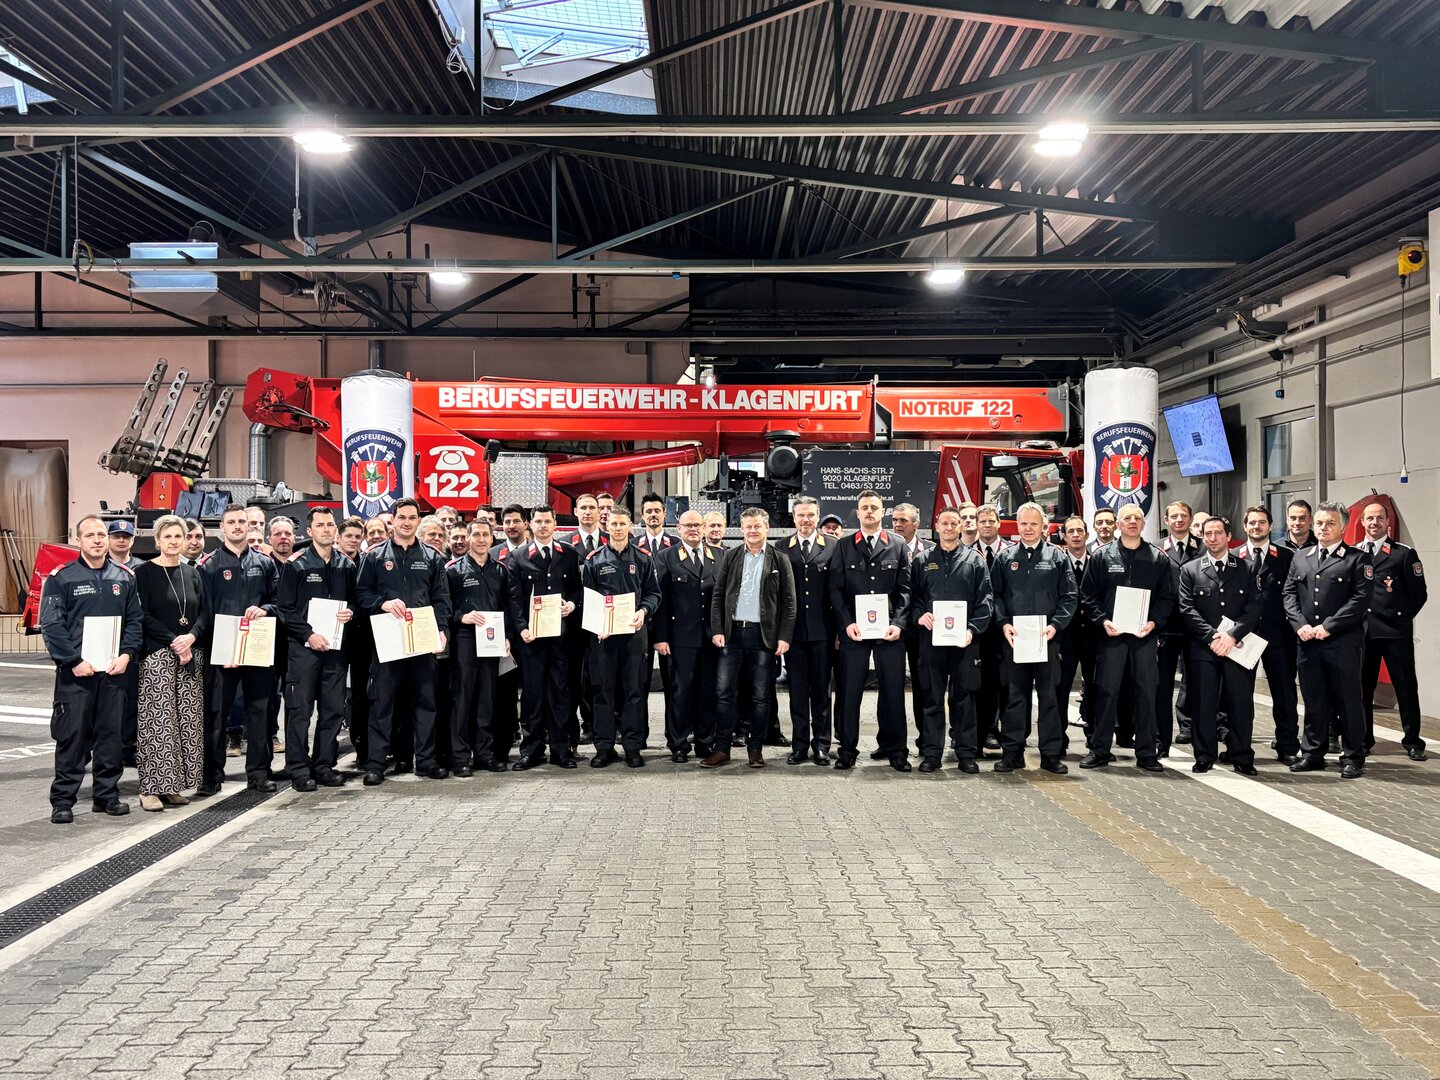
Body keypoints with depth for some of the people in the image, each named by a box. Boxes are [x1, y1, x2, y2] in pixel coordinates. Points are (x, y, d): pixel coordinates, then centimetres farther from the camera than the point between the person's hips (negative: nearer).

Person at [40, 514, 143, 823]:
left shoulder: (124, 577, 9)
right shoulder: (61, 578, -2)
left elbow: (134, 620, 10)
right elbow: (51, 624, -7)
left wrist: (126, 655, -5)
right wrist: (74, 661, -14)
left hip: (114, 669, 3)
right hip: (75, 670, -3)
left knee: (111, 734, 7)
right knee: (71, 736, -1)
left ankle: (107, 794, 18)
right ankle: (63, 800, 6)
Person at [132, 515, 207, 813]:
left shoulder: (192, 573, 14)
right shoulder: (145, 573, 0)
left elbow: (205, 612, 10)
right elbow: (144, 616, -6)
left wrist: (191, 637, -9)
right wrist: (174, 641, -14)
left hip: (191, 654, 5)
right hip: (157, 655, -5)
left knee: (187, 721, 1)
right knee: (158, 720, -9)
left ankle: (173, 786, 7)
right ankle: (151, 789, -6)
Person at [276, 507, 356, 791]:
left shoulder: (346, 566, 12)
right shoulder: (296, 565, -1)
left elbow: (355, 599, 20)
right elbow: (284, 607, -5)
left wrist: (350, 612, -3)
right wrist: (309, 634, -14)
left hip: (336, 645, 4)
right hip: (304, 645, -4)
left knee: (334, 709, 6)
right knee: (300, 709, -4)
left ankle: (324, 765, 15)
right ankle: (298, 769, 2)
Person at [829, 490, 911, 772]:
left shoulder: (897, 546, 9)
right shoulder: (843, 546, 8)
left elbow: (905, 589, 5)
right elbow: (835, 589, 3)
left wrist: (898, 623, -7)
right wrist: (847, 623, -8)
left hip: (890, 630, 1)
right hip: (853, 629, 0)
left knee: (893, 690, 3)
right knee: (850, 691, 1)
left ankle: (894, 749, 13)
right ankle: (847, 748, 9)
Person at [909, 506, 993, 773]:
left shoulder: (974, 560, 7)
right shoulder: (923, 560, 11)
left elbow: (984, 599, 2)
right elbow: (913, 595, 11)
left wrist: (973, 629, -10)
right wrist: (919, 614, -9)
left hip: (964, 639, -1)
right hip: (931, 637, 1)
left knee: (964, 697, 3)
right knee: (932, 697, 4)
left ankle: (966, 753, 10)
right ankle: (931, 752, 10)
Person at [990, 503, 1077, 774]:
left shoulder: (1058, 557, 5)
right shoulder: (1006, 558, 9)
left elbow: (1068, 597, 1)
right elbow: (995, 595, 7)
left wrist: (1055, 625, -12)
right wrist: (1004, 624, -7)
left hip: (1047, 638, -1)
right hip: (1014, 638, 1)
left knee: (1048, 696, 4)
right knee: (1015, 696, 5)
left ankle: (1051, 754, 10)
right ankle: (1012, 752, 11)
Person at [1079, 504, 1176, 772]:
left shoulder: (1158, 558, 7)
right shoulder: (1102, 556, 4)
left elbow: (1167, 596, 6)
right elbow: (1088, 595, 3)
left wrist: (1154, 621, -9)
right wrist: (1102, 621, -9)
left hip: (1144, 634, 1)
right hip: (1111, 634, -1)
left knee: (1146, 692, 3)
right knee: (1106, 692, 2)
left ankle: (1146, 752, 12)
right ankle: (1100, 750, 10)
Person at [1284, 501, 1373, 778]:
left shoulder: (1356, 559, -1)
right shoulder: (1300, 558, 14)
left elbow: (1361, 599, -10)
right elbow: (1290, 593, 10)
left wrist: (1328, 626, -15)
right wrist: (1300, 624, -6)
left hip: (1343, 642, -4)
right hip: (1307, 642, 4)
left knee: (1348, 700, 2)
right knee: (1314, 700, 10)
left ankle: (1353, 757, 11)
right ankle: (1313, 753, 19)